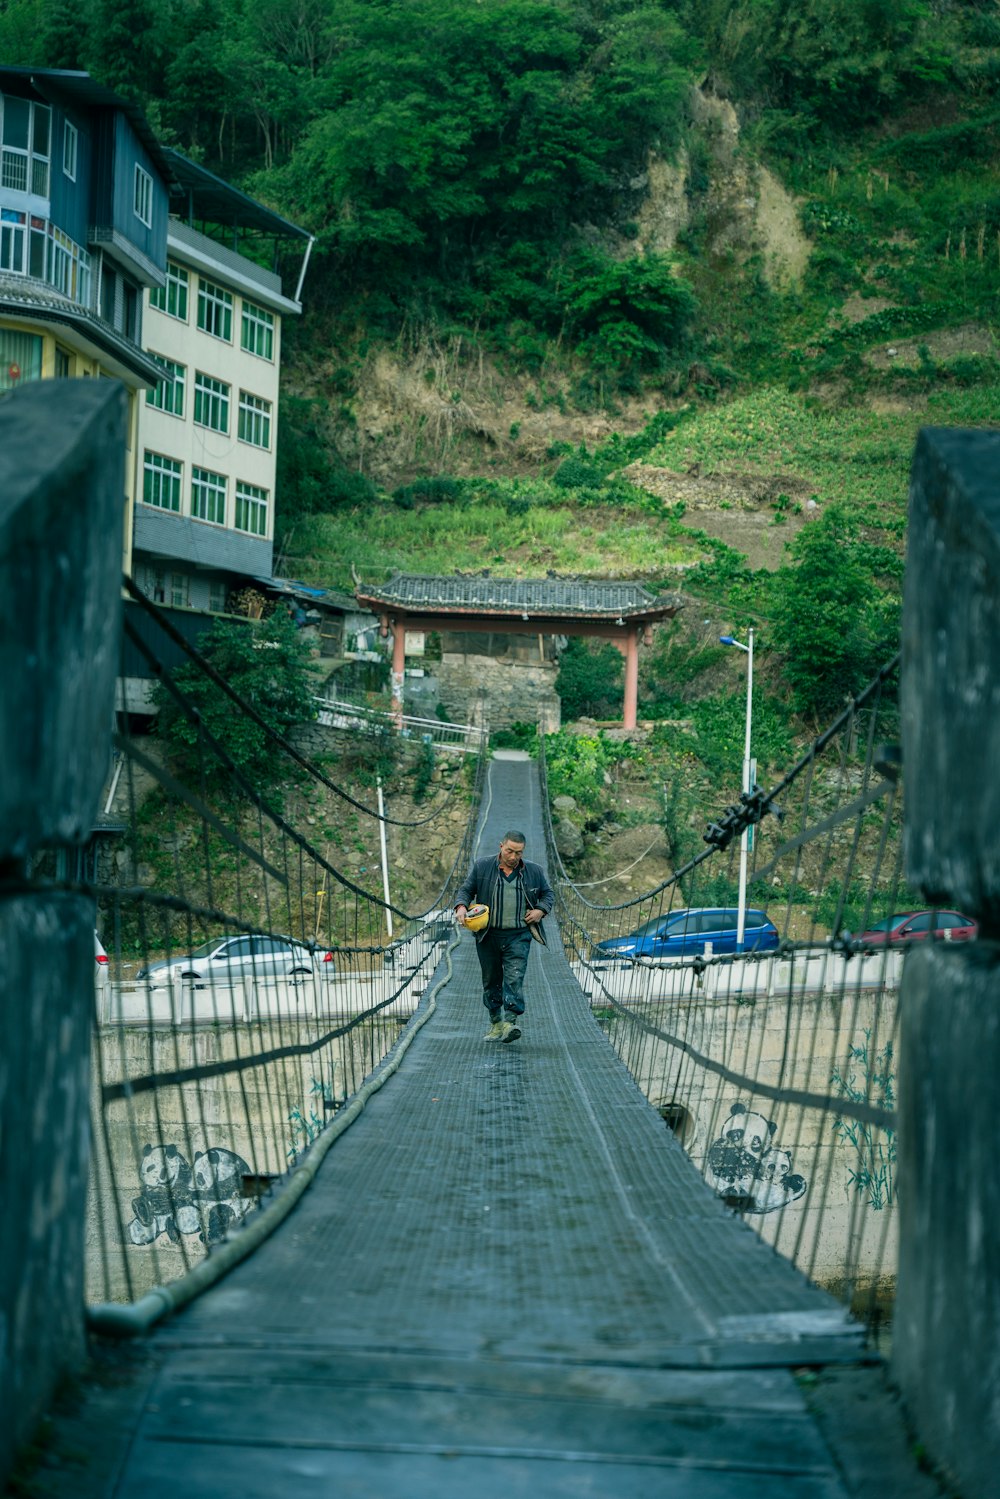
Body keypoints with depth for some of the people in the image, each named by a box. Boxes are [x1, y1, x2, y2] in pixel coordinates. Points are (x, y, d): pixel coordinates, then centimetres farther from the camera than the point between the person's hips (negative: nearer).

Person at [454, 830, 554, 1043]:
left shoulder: (534, 872, 7)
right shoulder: (482, 867, 4)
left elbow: (548, 894, 18)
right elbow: (466, 889, 7)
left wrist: (541, 910, -1)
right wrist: (461, 906, -13)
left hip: (518, 937, -1)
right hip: (488, 936, 1)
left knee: (514, 979, -16)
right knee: (491, 981, 9)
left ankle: (510, 1022, -22)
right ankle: (495, 1023, 22)